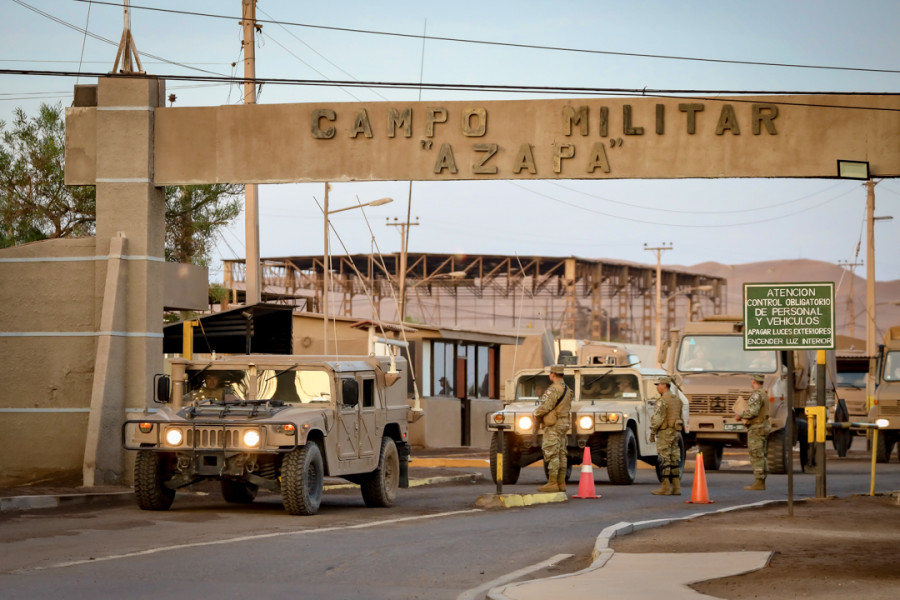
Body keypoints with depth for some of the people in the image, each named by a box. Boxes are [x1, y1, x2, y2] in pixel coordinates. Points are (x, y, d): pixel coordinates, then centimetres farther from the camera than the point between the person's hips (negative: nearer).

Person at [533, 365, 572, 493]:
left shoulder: (554, 389, -17)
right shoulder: (567, 389, 14)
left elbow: (545, 407, -22)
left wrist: (536, 414, -1)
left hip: (553, 426, -10)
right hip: (564, 423, 10)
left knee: (551, 454, -9)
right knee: (560, 455, 9)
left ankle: (552, 483, -11)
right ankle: (561, 483, 10)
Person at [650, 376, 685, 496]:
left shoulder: (663, 400, -14)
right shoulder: (677, 400, 14)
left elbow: (658, 418, -18)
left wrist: (652, 432, -10)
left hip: (664, 432, -8)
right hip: (676, 432, 8)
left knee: (664, 460, -6)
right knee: (674, 460, 8)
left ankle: (665, 488, -7)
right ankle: (676, 487, 6)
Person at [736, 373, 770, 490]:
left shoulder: (756, 395, -16)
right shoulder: (764, 394, 16)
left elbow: (752, 411, -27)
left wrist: (740, 416, -12)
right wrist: (743, 416, 16)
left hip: (756, 428, -10)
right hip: (763, 427, 10)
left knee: (756, 456, -9)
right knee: (760, 456, 12)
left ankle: (758, 483, -11)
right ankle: (761, 482, 13)